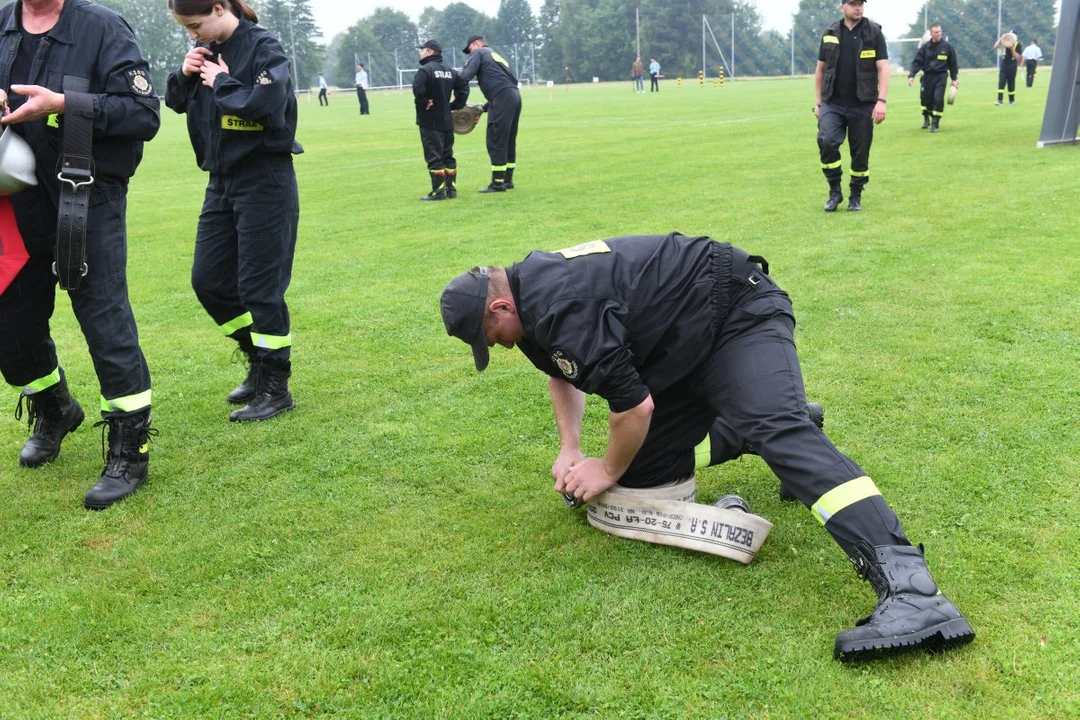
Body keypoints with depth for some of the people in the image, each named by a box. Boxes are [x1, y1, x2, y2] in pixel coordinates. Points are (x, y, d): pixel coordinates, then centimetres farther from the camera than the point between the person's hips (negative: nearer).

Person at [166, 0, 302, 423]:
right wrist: (185, 76, -2)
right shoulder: (206, 51, 8)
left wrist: (221, 82, -15)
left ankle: (275, 388, 9)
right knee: (208, 280, 9)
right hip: (222, 181, 8)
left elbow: (268, 105, -27)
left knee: (260, 287, -4)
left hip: (264, 182, -8)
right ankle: (260, 360, 27)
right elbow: (177, 103, 16)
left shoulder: (263, 47, -12)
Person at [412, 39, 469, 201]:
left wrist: (422, 103, -14)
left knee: (434, 157, -4)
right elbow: (463, 87, 8)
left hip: (429, 121, -7)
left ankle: (438, 191, -4)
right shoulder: (450, 71, 11)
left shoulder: (425, 70, -12)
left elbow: (417, 89, -28)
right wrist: (455, 105, 9)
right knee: (447, 155, 14)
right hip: (447, 120, 7)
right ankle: (451, 188, 16)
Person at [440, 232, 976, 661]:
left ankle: (909, 591, -45)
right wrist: (568, 448, 11)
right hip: (678, 347, 10)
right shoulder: (528, 289, 4)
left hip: (739, 312, -10)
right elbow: (561, 370, 23)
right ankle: (752, 426, 22)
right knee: (639, 470, 4)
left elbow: (635, 406, -27)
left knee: (777, 428, -33)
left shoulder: (562, 309, -29)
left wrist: (608, 471, -8)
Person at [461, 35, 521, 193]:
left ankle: (498, 183, -6)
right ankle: (508, 180, 19)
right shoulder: (498, 57, 31)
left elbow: (465, 76, -7)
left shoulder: (479, 52, 7)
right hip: (514, 97, 9)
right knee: (509, 141, 14)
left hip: (502, 99, -9)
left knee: (496, 142, -6)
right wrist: (484, 108, 23)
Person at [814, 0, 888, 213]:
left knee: (860, 153, 3)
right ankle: (835, 191, -3)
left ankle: (856, 197, 22)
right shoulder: (830, 33, 6)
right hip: (833, 103, 1)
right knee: (826, 141, -20)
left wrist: (881, 101, -16)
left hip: (862, 105, -1)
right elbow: (820, 70, 14)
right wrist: (819, 103, 11)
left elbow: (883, 68, -5)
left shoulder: (874, 32, 0)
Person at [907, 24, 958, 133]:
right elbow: (917, 61, -1)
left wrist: (954, 78, 9)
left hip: (941, 76, -1)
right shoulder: (925, 47, 0)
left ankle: (935, 123, -2)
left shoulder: (947, 46, 1)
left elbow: (953, 63, 8)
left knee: (938, 99, -12)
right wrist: (911, 75, -15)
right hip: (927, 76, 1)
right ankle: (926, 119, 31)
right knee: (926, 98, 4)